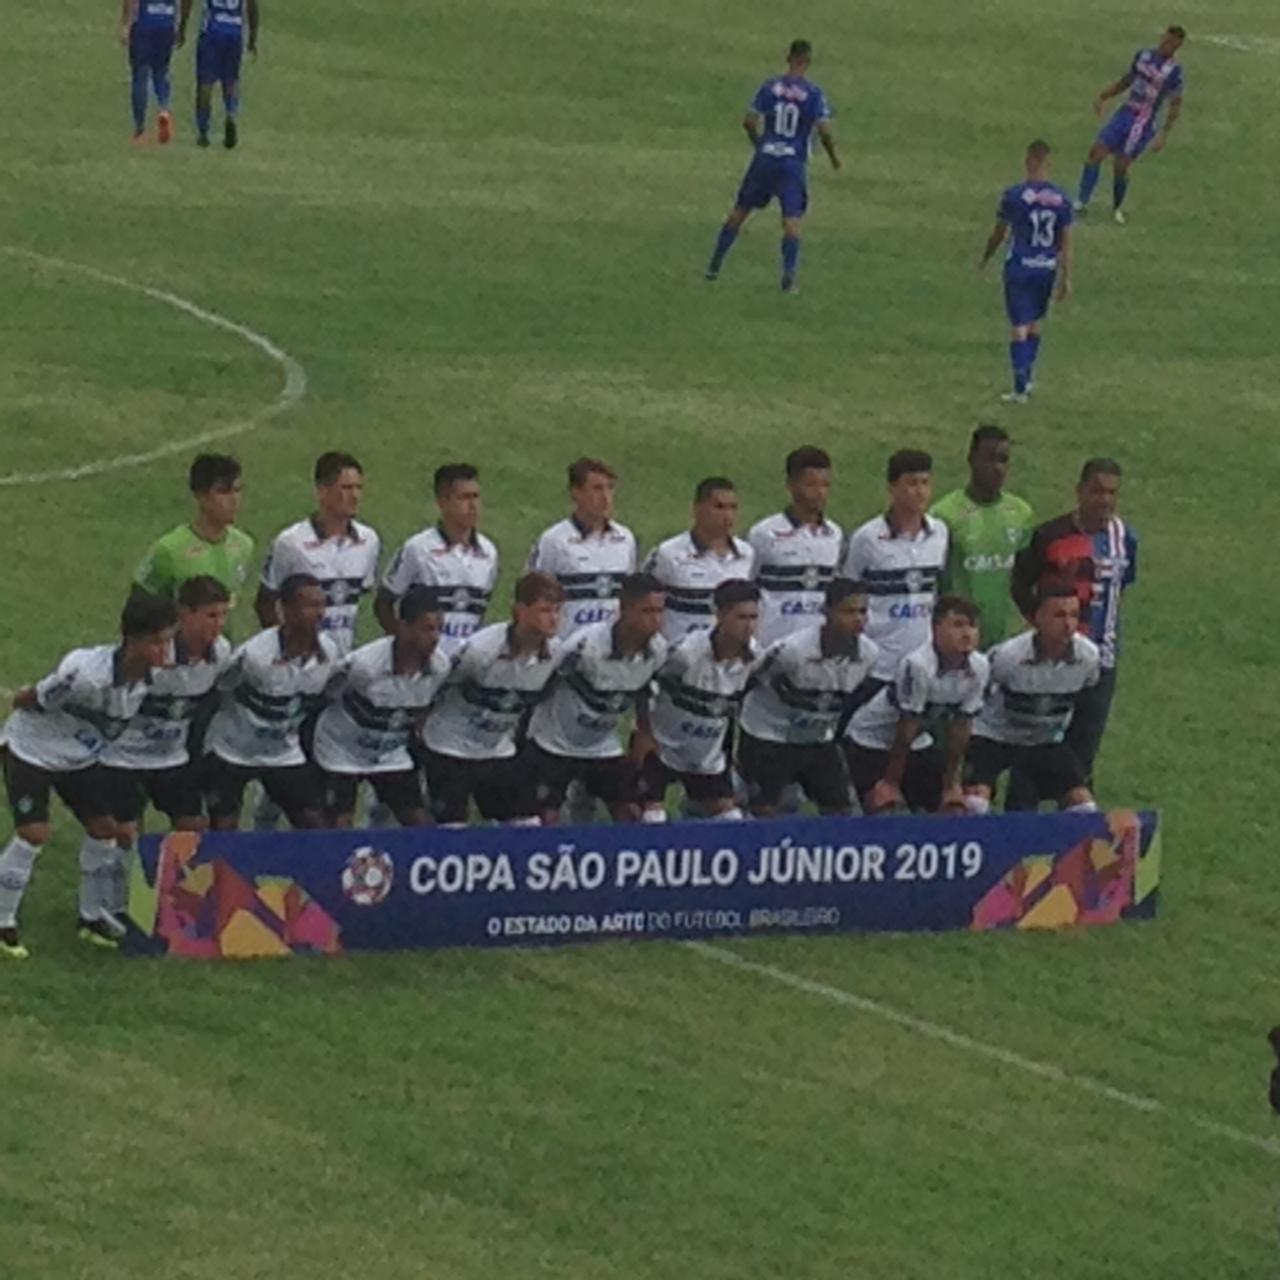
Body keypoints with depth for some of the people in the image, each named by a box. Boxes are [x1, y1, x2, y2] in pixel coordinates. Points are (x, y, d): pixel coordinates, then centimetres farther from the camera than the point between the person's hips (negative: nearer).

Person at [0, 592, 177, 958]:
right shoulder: (86, 674, -39)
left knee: (104, 828, 5)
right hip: (32, 749, -7)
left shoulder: (153, 677, -17)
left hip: (81, 756, 7)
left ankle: (92, 917, 24)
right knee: (34, 833, -12)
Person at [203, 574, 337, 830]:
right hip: (233, 750, -5)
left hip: (285, 752, 5)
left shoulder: (328, 652, -11)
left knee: (315, 826, -1)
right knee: (223, 831, -8)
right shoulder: (255, 655, -29)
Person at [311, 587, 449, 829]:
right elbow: (326, 696, -15)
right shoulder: (365, 664, -32)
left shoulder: (440, 667, -17)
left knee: (419, 824, -1)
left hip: (392, 753, 5)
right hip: (343, 752, -5)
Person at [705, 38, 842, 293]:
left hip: (765, 158, 2)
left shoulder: (770, 86, -1)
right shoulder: (814, 93, -7)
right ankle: (788, 277, -15)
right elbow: (824, 130, -12)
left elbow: (749, 121, -2)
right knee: (792, 219, -2)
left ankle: (715, 265, 22)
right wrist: (833, 157, 6)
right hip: (794, 164, -2)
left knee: (740, 210, 14)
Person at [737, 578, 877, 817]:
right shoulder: (792, 650, -30)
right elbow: (751, 684, -16)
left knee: (840, 810, 3)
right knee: (765, 813, -9)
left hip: (818, 741, 6)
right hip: (769, 737, -6)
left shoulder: (869, 654, -12)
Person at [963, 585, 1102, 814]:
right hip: (993, 735, -4)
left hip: (1047, 741, 4)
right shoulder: (1008, 656, -30)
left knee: (1083, 805, -8)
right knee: (974, 803, -25)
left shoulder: (1088, 656, -17)